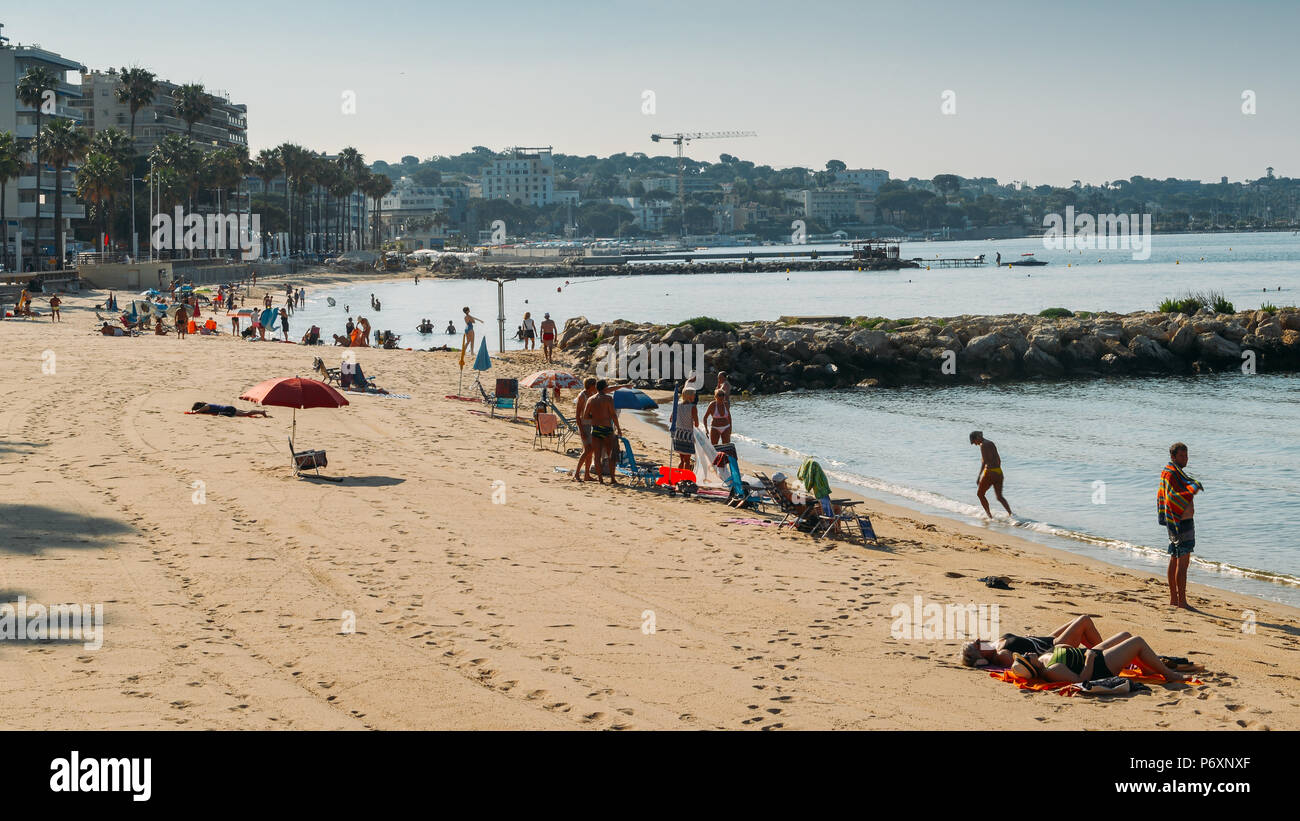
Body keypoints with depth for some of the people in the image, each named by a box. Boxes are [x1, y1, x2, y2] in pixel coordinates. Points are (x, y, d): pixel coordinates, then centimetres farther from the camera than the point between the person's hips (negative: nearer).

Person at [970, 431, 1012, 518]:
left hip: (989, 472, -8)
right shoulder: (991, 444, 16)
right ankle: (1010, 513, -10)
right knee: (999, 497, 9)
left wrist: (979, 477, -20)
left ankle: (989, 514, 12)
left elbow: (984, 462, -19)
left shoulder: (983, 445, -11)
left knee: (980, 493, 13)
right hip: (999, 472, 8)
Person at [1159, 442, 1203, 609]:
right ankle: (1182, 601, -10)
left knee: (1174, 560, 14)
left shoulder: (1170, 472, 15)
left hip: (1175, 524, 11)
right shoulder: (1171, 474, -17)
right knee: (1182, 562, -10)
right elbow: (1173, 498, -27)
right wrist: (1194, 487, -26)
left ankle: (1173, 600, 20)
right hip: (1182, 523, -11)